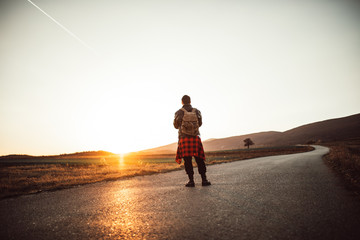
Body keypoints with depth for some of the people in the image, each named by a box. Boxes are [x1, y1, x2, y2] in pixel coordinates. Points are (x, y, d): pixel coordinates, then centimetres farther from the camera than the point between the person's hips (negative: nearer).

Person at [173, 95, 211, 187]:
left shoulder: (179, 112, -1)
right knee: (199, 160, 8)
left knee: (187, 161, 3)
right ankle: (204, 180, 7)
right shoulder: (197, 111, 5)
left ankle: (191, 181, 3)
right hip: (196, 138, 2)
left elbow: (176, 126, 10)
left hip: (184, 139, -1)